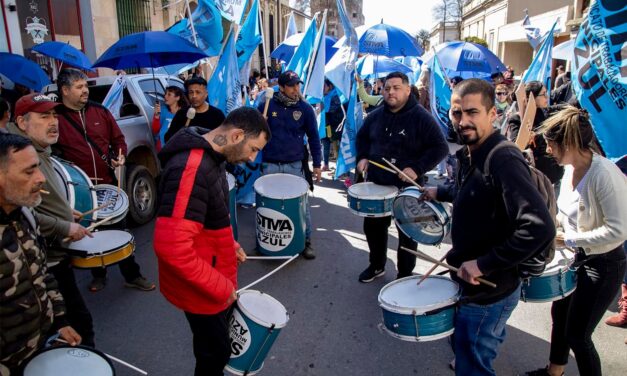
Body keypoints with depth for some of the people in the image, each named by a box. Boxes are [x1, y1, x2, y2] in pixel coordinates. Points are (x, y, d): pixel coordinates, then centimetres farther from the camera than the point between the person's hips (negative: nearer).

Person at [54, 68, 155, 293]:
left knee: (119, 230, 9)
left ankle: (132, 276, 21)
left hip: (108, 184, 3)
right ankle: (99, 275, 34)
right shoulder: (55, 118, -7)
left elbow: (118, 138, 12)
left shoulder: (100, 111, 5)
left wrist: (120, 156, -5)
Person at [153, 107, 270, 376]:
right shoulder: (191, 169, -30)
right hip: (201, 289, -9)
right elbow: (171, 246, -35)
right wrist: (221, 288, -27)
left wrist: (229, 245, 7)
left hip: (214, 280, 9)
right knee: (215, 353, 13)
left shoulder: (209, 158, 2)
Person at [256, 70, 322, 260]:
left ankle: (306, 241, 20)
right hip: (270, 165, 0)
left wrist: (317, 164, 2)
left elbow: (313, 137, 3)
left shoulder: (305, 108, -1)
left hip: (295, 165, 0)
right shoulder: (267, 105, -2)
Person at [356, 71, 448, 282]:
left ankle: (405, 275, 27)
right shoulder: (376, 116, 4)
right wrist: (362, 157, 2)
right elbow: (362, 137, 20)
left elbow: (440, 148, -15)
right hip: (377, 184, 5)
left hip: (408, 187, -5)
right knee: (373, 226, 17)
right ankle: (377, 265, 39)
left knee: (407, 232, 10)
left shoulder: (421, 117, -14)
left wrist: (417, 169, -24)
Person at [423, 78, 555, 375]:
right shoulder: (469, 155, 2)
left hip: (489, 293, -9)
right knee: (463, 348, 29)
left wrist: (484, 264, -32)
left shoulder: (504, 161, -28)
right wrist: (440, 193, 26)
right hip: (473, 283, 9)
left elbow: (540, 227, -38)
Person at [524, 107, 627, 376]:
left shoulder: (604, 174, -28)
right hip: (578, 257, 9)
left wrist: (568, 240, -23)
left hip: (604, 265, -9)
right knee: (560, 313, 23)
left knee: (577, 335, 3)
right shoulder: (571, 169, -2)